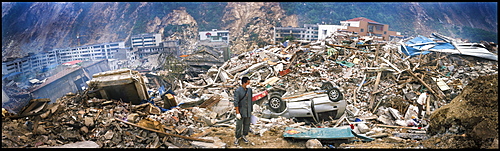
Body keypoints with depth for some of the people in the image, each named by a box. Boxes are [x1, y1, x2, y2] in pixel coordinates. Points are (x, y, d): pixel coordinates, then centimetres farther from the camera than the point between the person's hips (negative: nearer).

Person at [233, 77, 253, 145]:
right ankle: (238, 137, 17)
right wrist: (238, 113, -16)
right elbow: (236, 103, -14)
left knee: (247, 124, 13)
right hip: (241, 111, -5)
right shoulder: (238, 91, -13)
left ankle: (244, 136, 31)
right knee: (239, 125, 2)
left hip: (248, 112, 5)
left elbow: (250, 100, 11)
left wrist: (251, 111, 12)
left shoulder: (249, 90, 4)